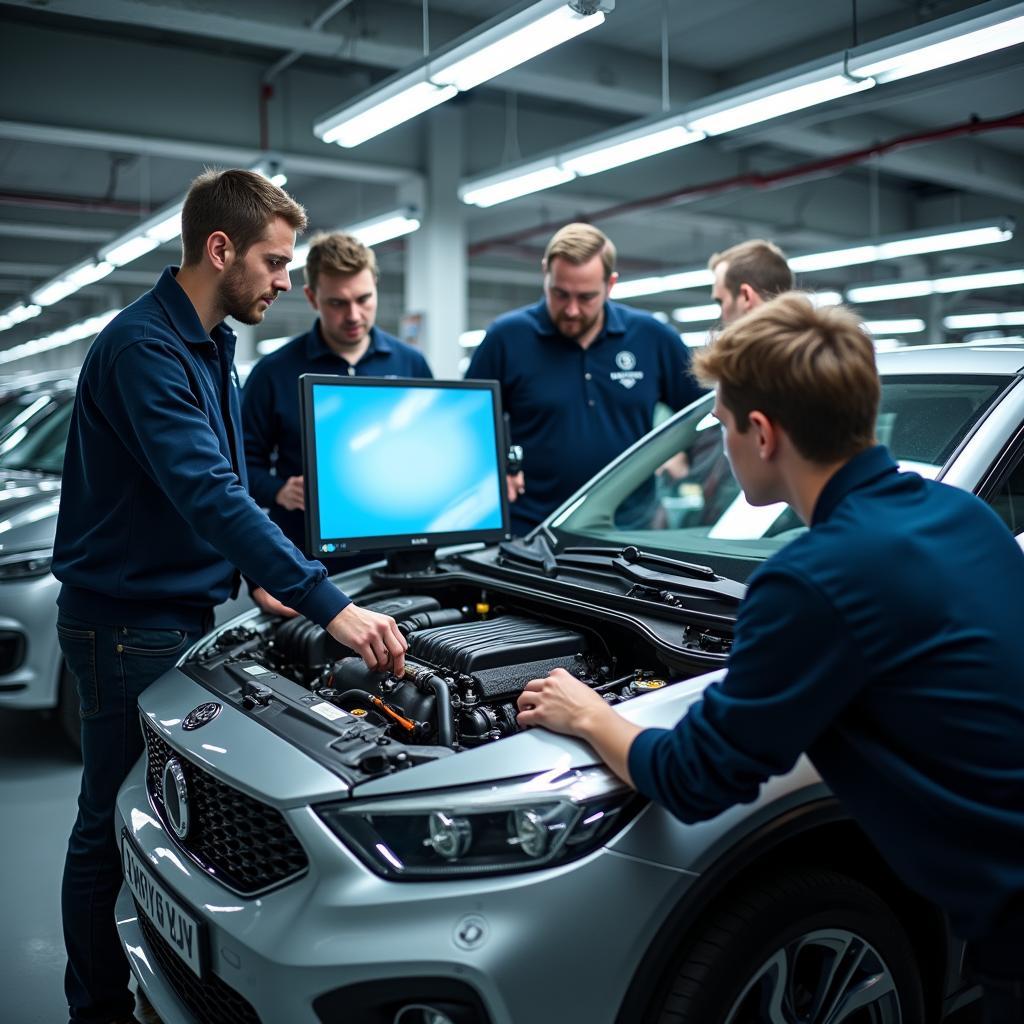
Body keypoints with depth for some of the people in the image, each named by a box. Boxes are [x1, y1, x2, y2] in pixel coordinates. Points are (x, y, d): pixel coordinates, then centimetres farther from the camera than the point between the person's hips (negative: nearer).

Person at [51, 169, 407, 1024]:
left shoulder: (211, 345, 11)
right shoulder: (143, 347, -21)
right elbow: (209, 496, -31)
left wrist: (261, 577, 8)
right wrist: (331, 607, -35)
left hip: (184, 611, 9)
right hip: (127, 622, -9)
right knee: (113, 825, 5)